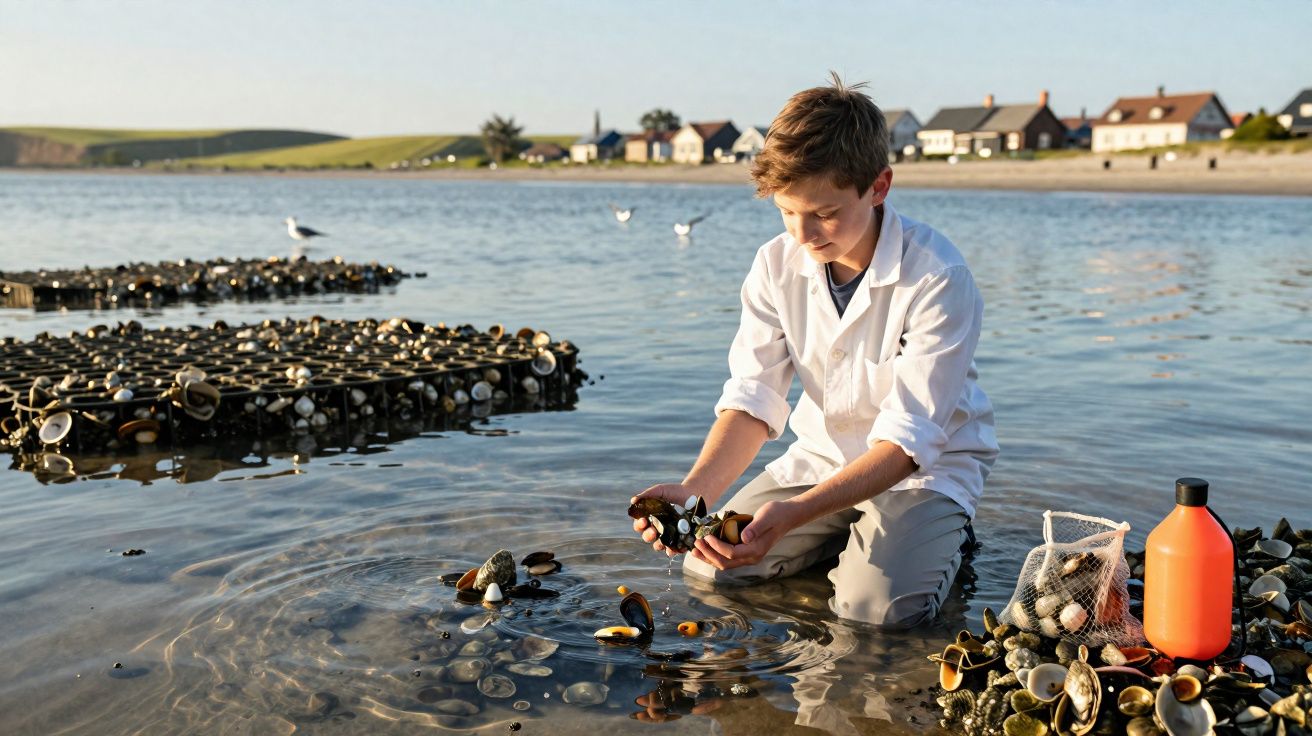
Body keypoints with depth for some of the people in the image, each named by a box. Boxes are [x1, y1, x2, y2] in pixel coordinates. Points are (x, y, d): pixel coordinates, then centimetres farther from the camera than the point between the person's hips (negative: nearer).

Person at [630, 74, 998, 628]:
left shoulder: (938, 279, -26)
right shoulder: (777, 264, -10)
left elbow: (907, 438, -28)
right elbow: (752, 400, -12)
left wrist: (794, 513, -41)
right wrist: (694, 490, -32)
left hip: (928, 463, -4)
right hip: (823, 455, 5)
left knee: (879, 605, -28)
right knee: (707, 569, -8)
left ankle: (941, 534, 6)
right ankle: (851, 533, 14)